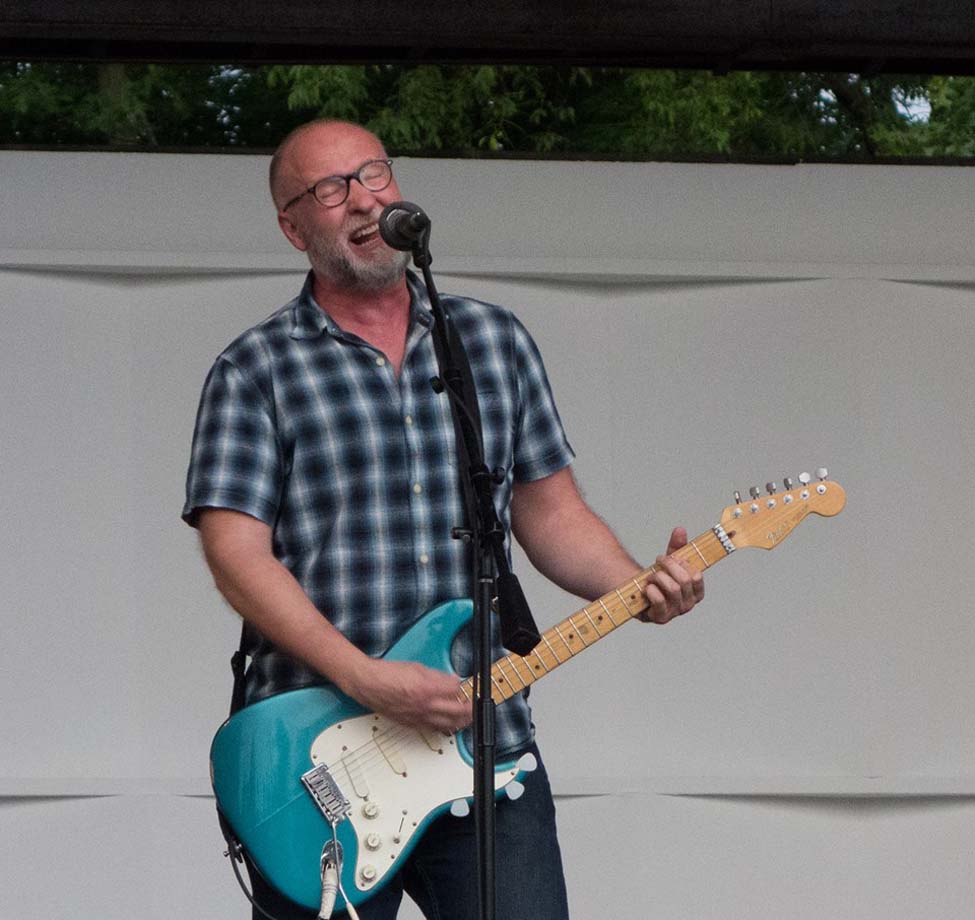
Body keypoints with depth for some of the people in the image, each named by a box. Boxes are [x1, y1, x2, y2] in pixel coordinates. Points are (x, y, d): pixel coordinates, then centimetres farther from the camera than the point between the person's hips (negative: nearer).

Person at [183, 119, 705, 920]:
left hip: (490, 746, 3)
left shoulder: (496, 341, 13)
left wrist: (638, 589, -5)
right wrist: (365, 680, -19)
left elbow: (550, 509, 15)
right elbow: (236, 550, -8)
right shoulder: (257, 371, 0)